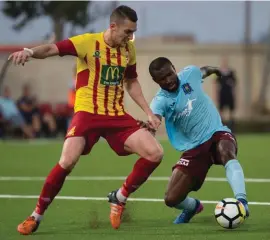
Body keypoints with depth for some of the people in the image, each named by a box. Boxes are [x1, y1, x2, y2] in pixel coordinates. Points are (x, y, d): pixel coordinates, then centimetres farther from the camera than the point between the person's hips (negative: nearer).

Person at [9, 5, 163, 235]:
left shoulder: (129, 49, 7)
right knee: (67, 162, -24)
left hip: (117, 115, 5)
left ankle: (120, 197, 13)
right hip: (88, 112, -5)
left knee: (155, 153, -8)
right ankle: (36, 216, -4)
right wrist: (30, 52, -45)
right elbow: (52, 49, -24)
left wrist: (148, 112, 15)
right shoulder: (88, 42, -11)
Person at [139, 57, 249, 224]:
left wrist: (213, 70, 46)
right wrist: (147, 126, -60)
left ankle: (242, 201, -48)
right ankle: (193, 206, 29)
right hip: (194, 149, 1)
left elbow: (204, 70, 24)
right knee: (172, 199, -6)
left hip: (217, 134, -1)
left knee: (226, 152, -39)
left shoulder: (190, 73, -3)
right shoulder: (160, 101, -12)